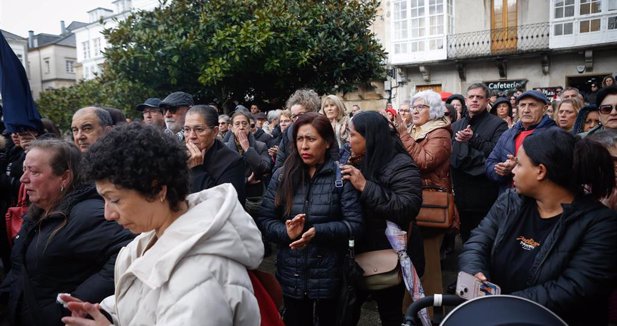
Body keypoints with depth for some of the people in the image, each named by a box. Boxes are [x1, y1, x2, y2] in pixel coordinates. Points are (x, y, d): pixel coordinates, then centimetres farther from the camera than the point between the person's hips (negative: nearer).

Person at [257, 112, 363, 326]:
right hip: (291, 276, 2)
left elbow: (355, 224, -12)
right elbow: (264, 220, -2)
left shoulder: (341, 176, -8)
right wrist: (286, 232, -21)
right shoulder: (282, 176, -1)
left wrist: (318, 232, -24)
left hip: (329, 276, -2)